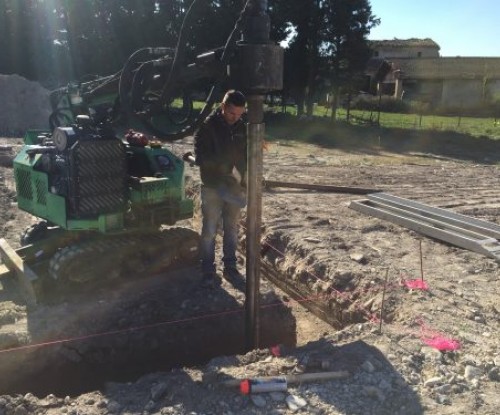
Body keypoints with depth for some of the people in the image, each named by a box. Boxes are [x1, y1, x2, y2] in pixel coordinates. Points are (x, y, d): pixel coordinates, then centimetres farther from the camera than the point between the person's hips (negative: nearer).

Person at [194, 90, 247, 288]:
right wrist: (227, 166, -22)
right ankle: (208, 271, 14)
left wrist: (242, 178, -5)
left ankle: (230, 267, 26)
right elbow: (201, 158, -17)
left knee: (232, 229, 13)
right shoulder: (207, 126, -11)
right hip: (213, 187, -4)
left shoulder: (242, 128, 4)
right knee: (210, 231, 3)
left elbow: (246, 155, 11)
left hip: (235, 186, 4)